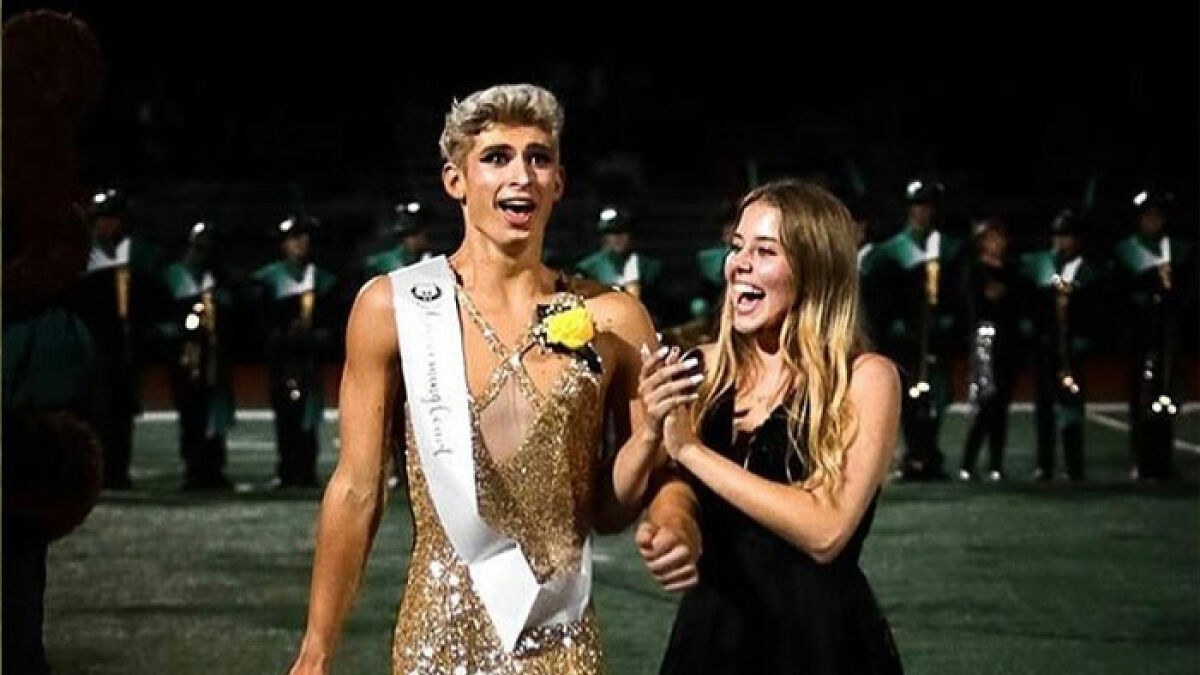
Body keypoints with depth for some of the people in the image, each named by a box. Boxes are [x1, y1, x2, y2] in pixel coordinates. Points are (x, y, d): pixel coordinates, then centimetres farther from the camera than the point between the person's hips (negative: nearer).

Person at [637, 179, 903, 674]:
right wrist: (673, 531, -27)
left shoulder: (866, 378, -10)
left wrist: (692, 448, -20)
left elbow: (825, 530, -20)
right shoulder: (705, 368, 4)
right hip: (710, 632, 4)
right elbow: (676, 486, -4)